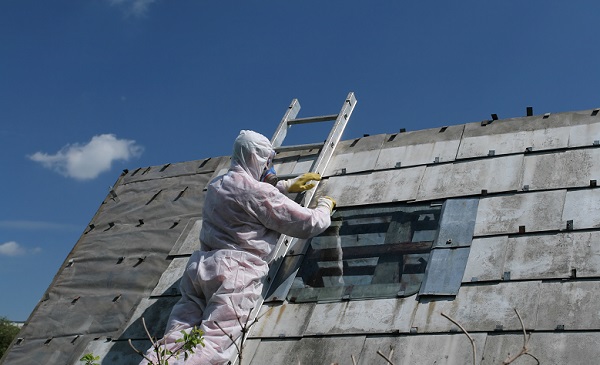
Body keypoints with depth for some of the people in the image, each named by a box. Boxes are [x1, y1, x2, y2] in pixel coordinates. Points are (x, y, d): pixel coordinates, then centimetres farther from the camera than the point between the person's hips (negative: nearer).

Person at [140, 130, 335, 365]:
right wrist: (325, 206, 19)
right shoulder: (257, 192, -6)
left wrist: (287, 186, 47)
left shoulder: (217, 185, 21)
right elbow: (307, 224, -2)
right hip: (234, 273, -8)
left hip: (199, 267, 8)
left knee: (174, 343, -2)